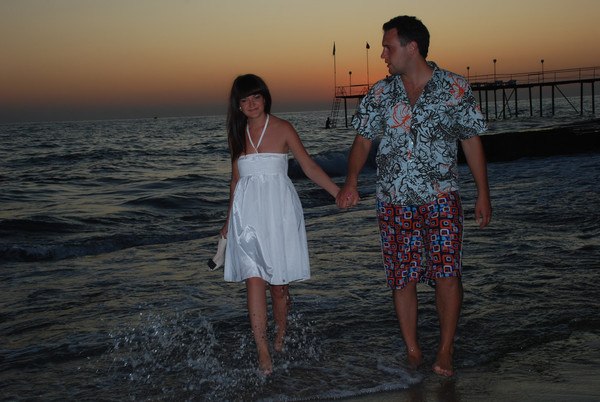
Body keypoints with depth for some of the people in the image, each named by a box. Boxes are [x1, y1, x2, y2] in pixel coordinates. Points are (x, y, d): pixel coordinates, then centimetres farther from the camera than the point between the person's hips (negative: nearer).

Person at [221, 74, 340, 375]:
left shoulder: (282, 129, 1)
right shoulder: (237, 134, 10)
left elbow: (309, 166, 2)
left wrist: (338, 192, -8)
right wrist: (229, 221, 20)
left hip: (279, 211, -2)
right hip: (247, 213, 2)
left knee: (278, 282, 3)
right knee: (254, 280, -8)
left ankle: (280, 339, 24)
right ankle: (263, 353, -8)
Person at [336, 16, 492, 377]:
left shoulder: (455, 89, -3)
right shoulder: (381, 94, 4)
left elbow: (472, 142, 3)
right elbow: (363, 141, 7)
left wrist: (483, 194, 2)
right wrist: (351, 181, -10)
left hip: (442, 199, -2)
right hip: (395, 202, 2)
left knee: (447, 275, -10)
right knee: (402, 278, 5)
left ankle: (446, 350, 5)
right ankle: (412, 351, 19)